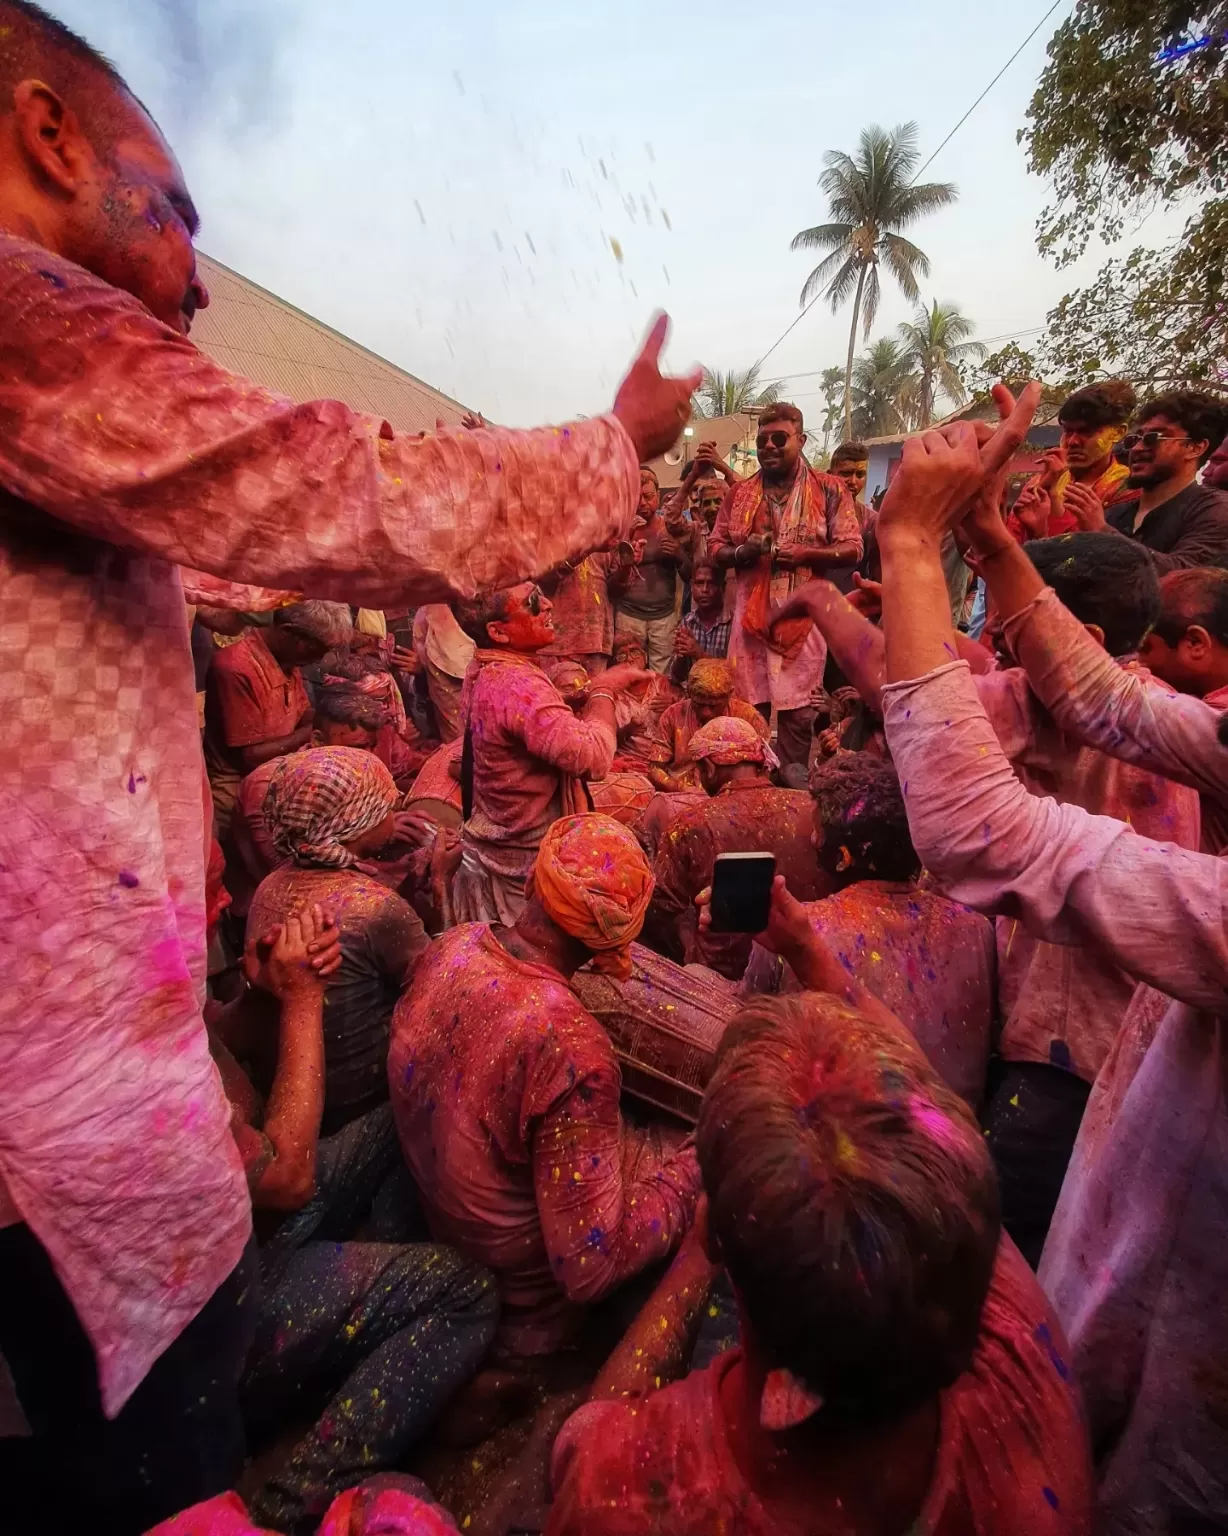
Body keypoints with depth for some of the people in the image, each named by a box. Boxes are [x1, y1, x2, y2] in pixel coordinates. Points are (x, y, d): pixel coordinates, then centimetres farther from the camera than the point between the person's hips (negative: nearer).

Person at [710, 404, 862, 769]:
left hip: (803, 616, -2)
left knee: (798, 712, 2)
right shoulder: (739, 494, 12)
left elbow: (852, 548, -1)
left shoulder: (829, 489, 4)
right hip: (752, 616, 2)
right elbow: (716, 549, 14)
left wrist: (801, 553, -15)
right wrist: (742, 551, -8)